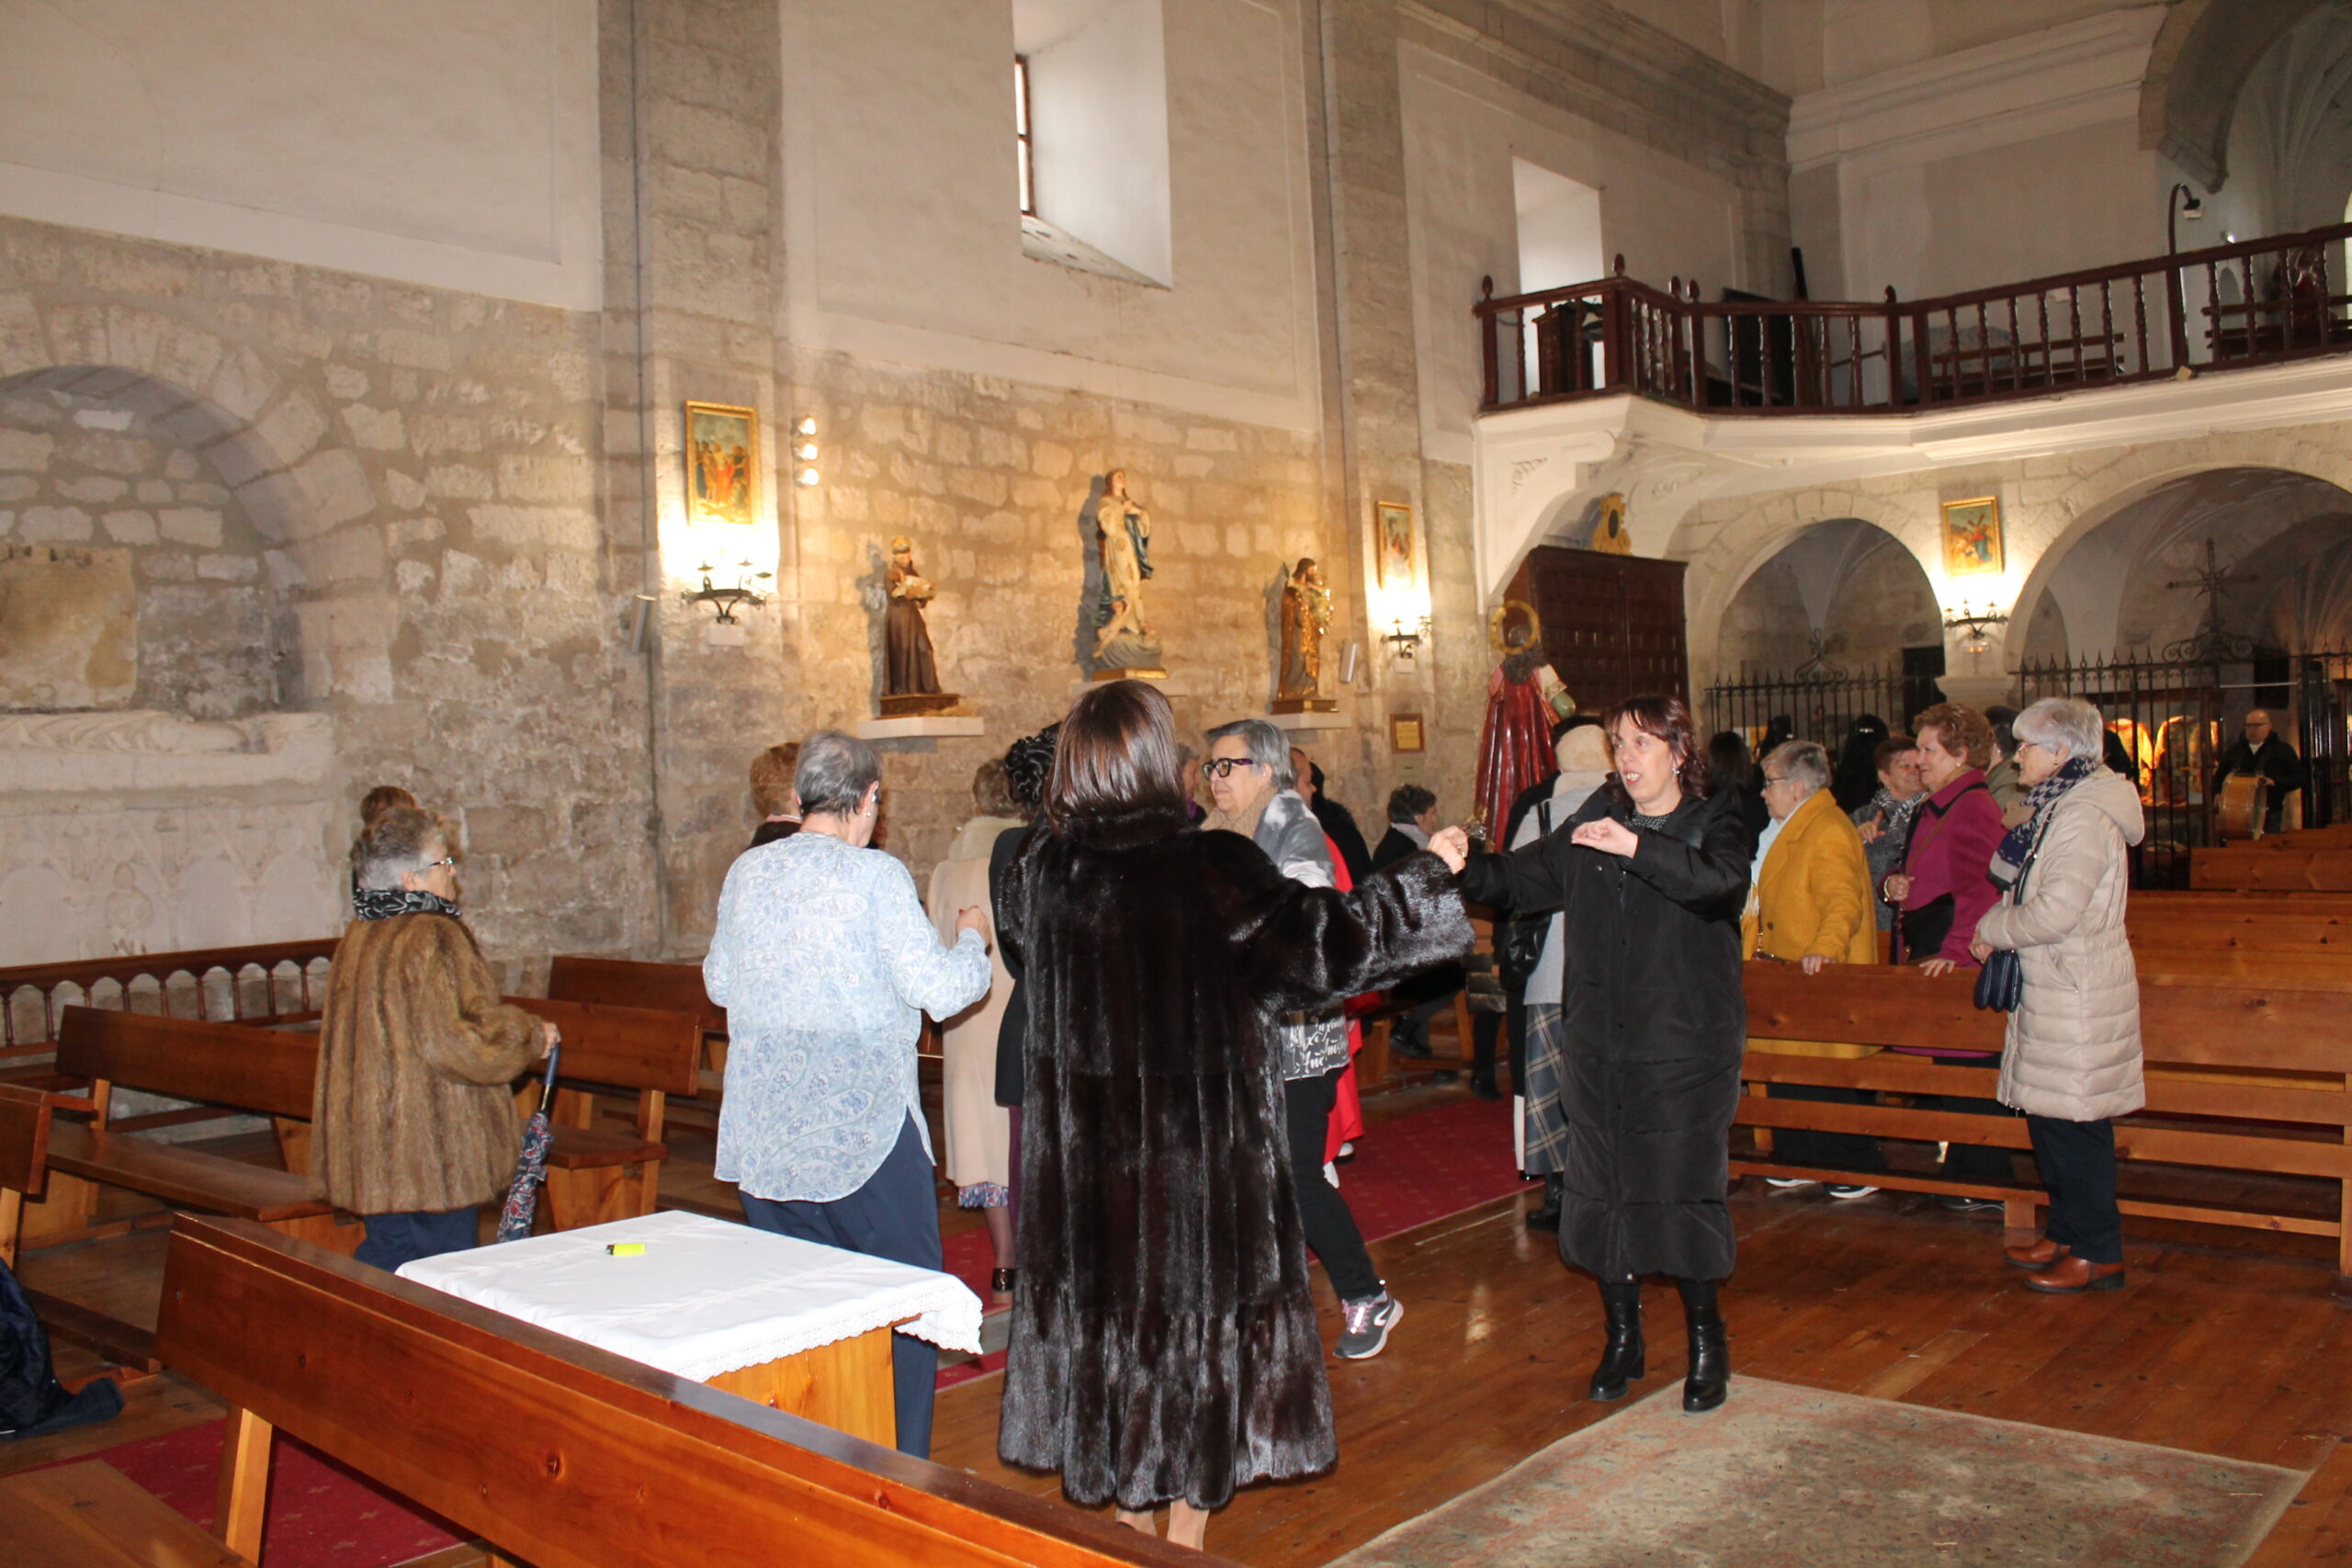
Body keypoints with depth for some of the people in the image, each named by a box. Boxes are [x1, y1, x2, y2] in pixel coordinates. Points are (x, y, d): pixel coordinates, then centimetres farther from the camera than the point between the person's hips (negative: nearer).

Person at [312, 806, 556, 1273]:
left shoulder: (357, 937, 10)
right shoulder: (433, 939, -18)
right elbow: (452, 1040, -23)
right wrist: (531, 1035, -9)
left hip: (372, 1143, 9)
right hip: (432, 1144, -9)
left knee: (388, 1253, 17)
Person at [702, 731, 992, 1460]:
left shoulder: (747, 872, 3)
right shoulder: (875, 875, -12)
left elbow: (719, 982, 16)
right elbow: (941, 990, -12)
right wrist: (971, 937, 7)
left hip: (763, 1131, 5)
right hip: (864, 1125, -5)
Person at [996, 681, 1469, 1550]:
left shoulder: (1044, 867, -6)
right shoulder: (1210, 868, -19)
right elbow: (1325, 936, -17)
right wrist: (1428, 876, -3)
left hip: (1081, 1153, 5)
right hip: (1199, 1151, -4)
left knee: (1103, 1313, 18)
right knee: (1199, 1318, 11)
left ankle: (1127, 1523, 34)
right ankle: (1183, 1538, 23)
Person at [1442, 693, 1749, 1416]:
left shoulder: (1712, 823, -4)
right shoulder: (1590, 826, 8)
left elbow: (1723, 881, -25)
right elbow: (1520, 878, 4)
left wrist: (1636, 847, -37)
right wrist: (1464, 866, -16)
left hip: (1686, 1047, -4)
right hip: (1598, 1044, 4)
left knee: (1686, 1188, 0)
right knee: (1602, 1187, 9)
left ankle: (1706, 1344, 20)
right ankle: (1622, 1337, 27)